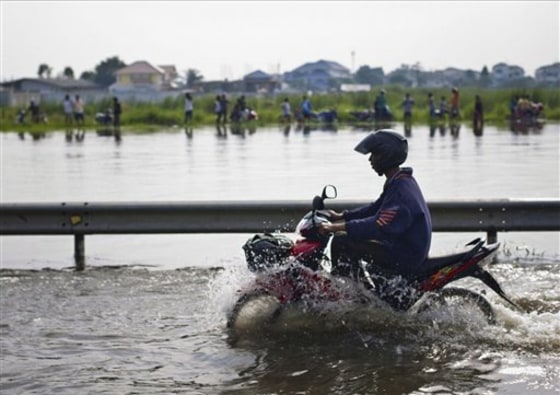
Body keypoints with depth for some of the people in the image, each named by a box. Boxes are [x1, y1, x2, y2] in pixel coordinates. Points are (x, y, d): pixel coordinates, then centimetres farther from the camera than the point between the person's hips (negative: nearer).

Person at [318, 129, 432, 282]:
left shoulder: (402, 190, -23)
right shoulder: (399, 182, 10)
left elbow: (380, 226, -34)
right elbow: (376, 208, 23)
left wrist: (337, 227, -32)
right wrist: (341, 216, 19)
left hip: (405, 259, -11)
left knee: (341, 241, -14)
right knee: (349, 237, 24)